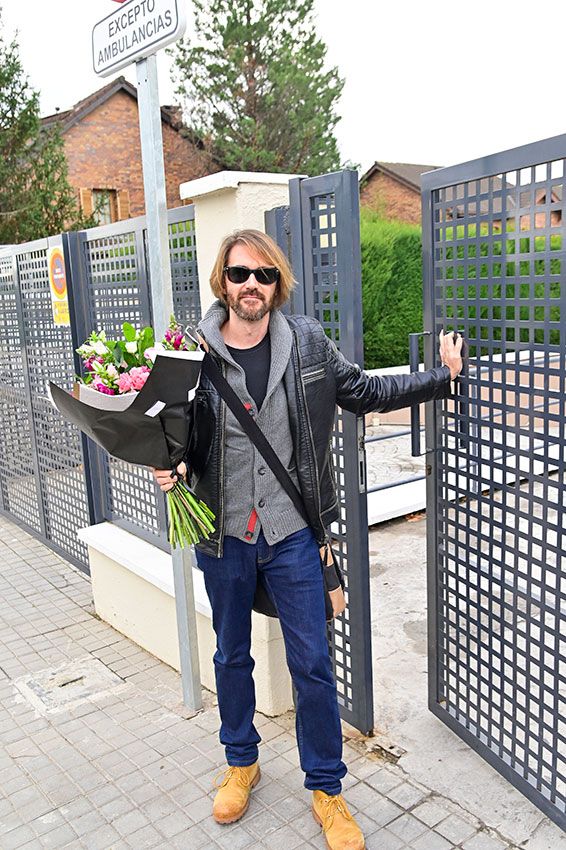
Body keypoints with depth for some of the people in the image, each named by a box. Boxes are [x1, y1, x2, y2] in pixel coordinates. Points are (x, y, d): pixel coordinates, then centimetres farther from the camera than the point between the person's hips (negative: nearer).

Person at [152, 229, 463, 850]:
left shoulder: (307, 343, -4)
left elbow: (363, 392, 7)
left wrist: (442, 377, 2)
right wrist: (170, 468, -20)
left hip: (291, 534, 0)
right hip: (223, 536, 1)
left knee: (312, 663, 7)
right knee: (232, 656, 20)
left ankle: (325, 788, 30)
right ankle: (241, 763, 45)